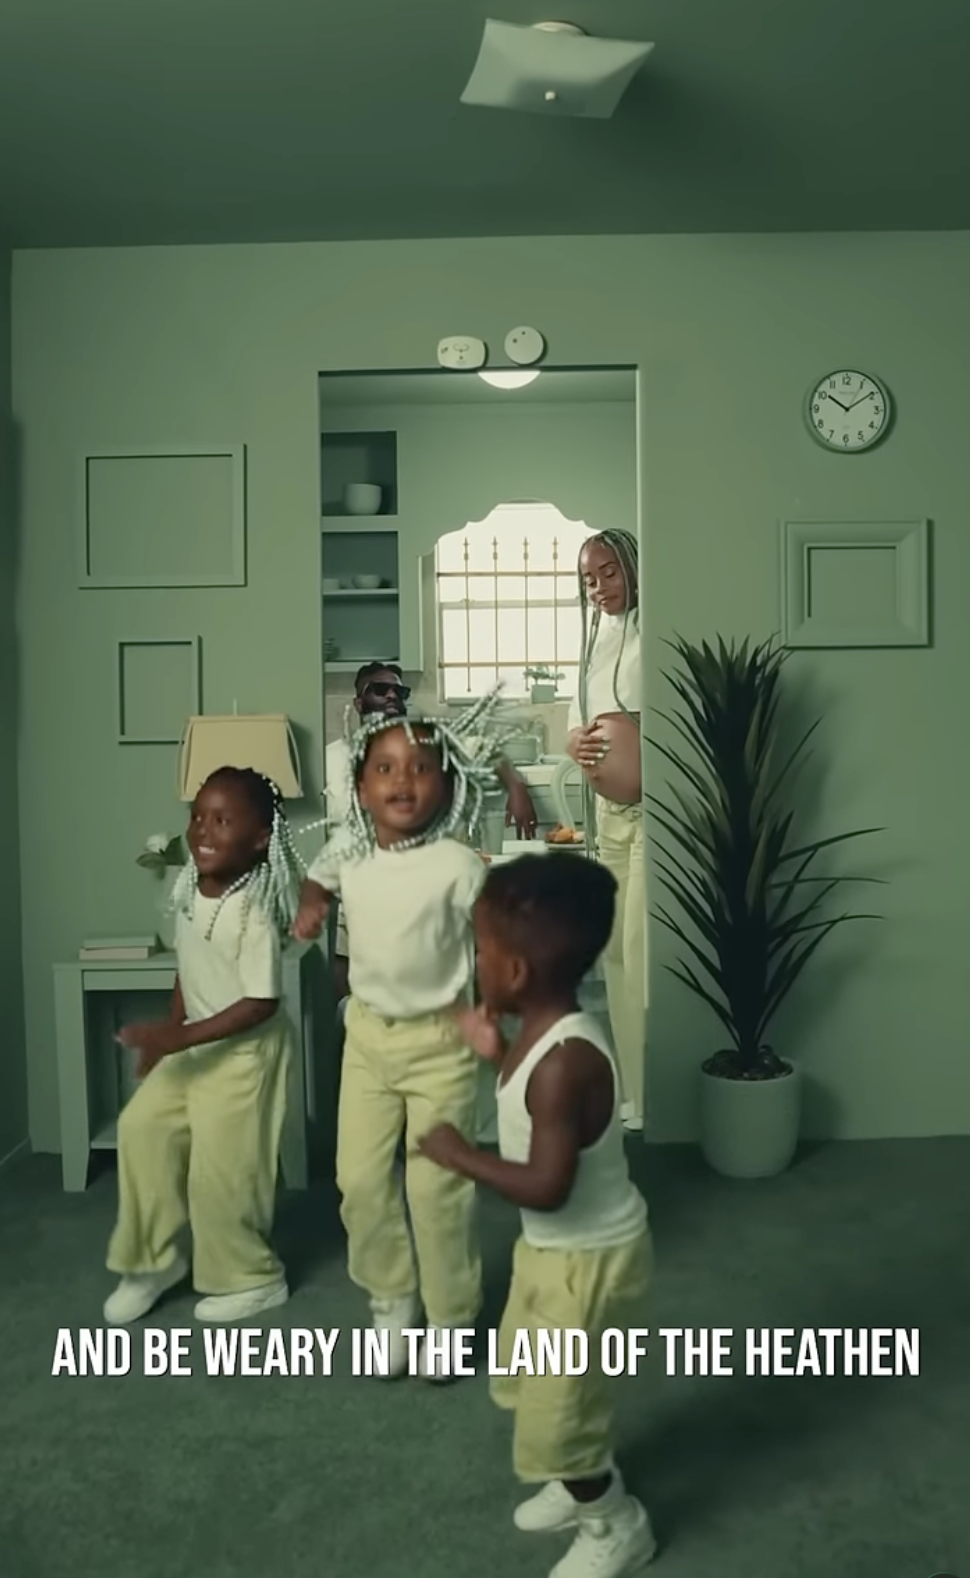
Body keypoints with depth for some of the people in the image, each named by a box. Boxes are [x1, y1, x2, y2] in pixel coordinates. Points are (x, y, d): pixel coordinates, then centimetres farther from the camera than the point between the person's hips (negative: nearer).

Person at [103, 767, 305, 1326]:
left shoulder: (254, 914, -29)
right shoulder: (188, 886, -4)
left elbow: (261, 1003, -26)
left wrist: (179, 1036, -27)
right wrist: (168, 1030, 9)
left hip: (246, 1051, -8)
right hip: (196, 1042, 8)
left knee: (222, 1168, 2)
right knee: (142, 1126, 9)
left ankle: (252, 1278, 27)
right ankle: (155, 1259, 28)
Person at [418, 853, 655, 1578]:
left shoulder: (564, 1061, -34)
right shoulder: (547, 1032, -4)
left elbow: (547, 1186, -34)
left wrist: (459, 1154, -23)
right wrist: (498, 1054, 4)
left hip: (589, 1258, -10)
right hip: (554, 1247, 10)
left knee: (557, 1406, 10)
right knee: (529, 1379, 27)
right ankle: (588, 1482, 49)